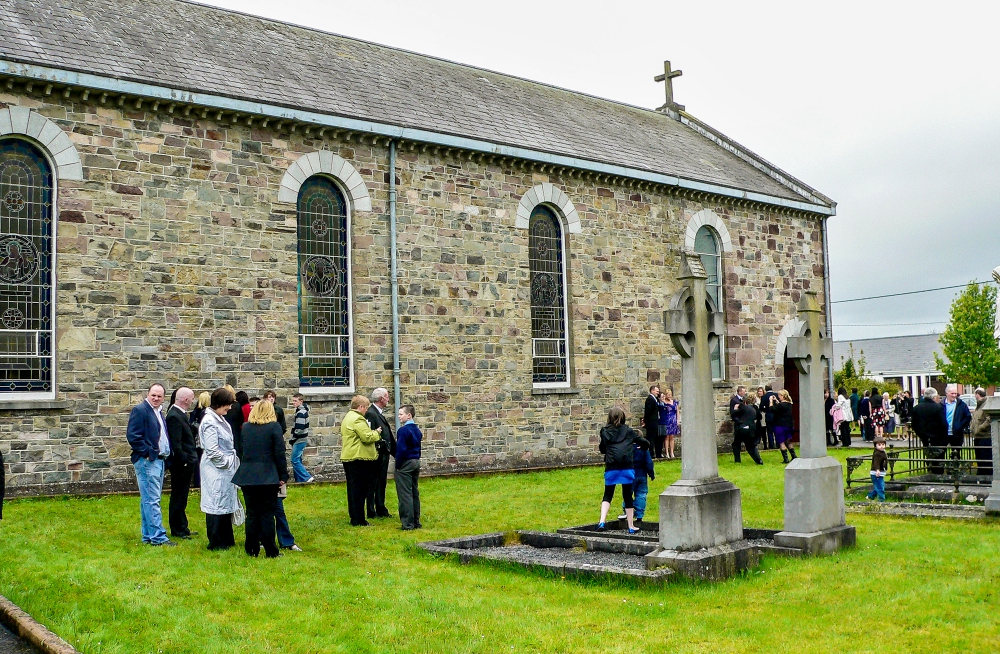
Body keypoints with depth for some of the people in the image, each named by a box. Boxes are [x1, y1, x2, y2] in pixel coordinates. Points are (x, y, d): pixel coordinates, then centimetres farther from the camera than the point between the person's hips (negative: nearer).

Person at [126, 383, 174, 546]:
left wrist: (166, 455, 12)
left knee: (148, 500, 13)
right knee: (152, 500, -8)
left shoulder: (158, 412, 18)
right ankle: (157, 537, -7)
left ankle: (148, 536, 18)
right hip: (147, 461, -9)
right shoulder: (140, 410, -9)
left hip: (159, 460, 9)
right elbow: (133, 435, -17)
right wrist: (148, 453, -16)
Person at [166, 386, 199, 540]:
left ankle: (182, 528, 27)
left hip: (186, 463, 10)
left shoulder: (181, 414, 11)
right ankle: (177, 530, 10)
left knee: (181, 498, 17)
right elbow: (176, 444, -23)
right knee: (178, 497, 1)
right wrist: (185, 460, -20)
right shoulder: (174, 416, -20)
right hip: (180, 464, -10)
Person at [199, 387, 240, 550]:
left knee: (226, 504, 15)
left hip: (226, 468, 10)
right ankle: (216, 543, 7)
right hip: (216, 469, -10)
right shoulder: (210, 422, -17)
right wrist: (227, 462, -11)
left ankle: (226, 539, 25)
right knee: (216, 505, -1)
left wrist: (233, 462, 10)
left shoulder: (220, 419, 12)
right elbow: (212, 451, -21)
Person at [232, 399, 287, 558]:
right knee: (267, 514, 1)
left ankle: (252, 550, 14)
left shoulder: (245, 427, 6)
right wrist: (283, 476, -2)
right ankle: (270, 551, 4)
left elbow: (239, 451, 12)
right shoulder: (274, 427, -6)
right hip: (268, 477, -4)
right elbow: (280, 453, -7)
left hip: (247, 477, 4)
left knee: (251, 514, 10)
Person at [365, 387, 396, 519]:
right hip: (376, 456, -10)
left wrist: (395, 451, 17)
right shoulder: (370, 414, -17)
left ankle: (381, 510, 24)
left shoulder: (380, 413, 15)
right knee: (373, 484, 0)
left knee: (381, 483, 16)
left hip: (384, 455, 10)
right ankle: (371, 512, 7)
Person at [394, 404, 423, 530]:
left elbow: (401, 450, -19)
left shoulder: (403, 430, -16)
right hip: (416, 463, 9)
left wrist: (398, 466, -11)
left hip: (405, 463, -9)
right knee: (414, 493, 13)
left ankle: (408, 523, -4)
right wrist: (416, 460, 16)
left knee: (405, 495, -4)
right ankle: (416, 521, 18)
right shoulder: (417, 430, 11)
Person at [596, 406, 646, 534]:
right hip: (626, 467, 0)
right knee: (627, 496, 9)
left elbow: (602, 449, 15)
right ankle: (631, 527, 15)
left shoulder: (605, 431, 8)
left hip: (611, 467, 0)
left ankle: (602, 522, -7)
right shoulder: (628, 430, 8)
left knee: (607, 495, 10)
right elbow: (645, 442, 13)